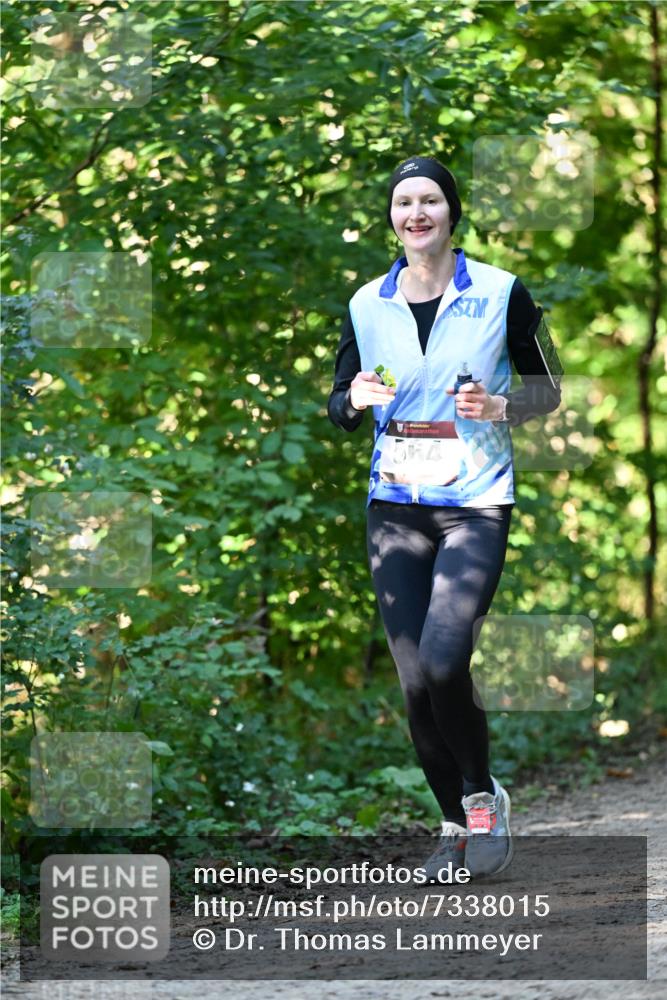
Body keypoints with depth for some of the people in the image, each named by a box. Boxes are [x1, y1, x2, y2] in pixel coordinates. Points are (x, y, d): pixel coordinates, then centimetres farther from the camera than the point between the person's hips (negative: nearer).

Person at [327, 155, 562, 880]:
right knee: (414, 682, 0)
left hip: (476, 503, -3)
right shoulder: (367, 304, 7)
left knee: (443, 662, -20)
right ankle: (454, 823, 18)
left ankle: (483, 797, 4)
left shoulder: (500, 292, -1)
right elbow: (339, 412, 14)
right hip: (395, 504, 3)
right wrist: (357, 399, -9)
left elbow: (548, 389, 7)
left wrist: (500, 406, -13)